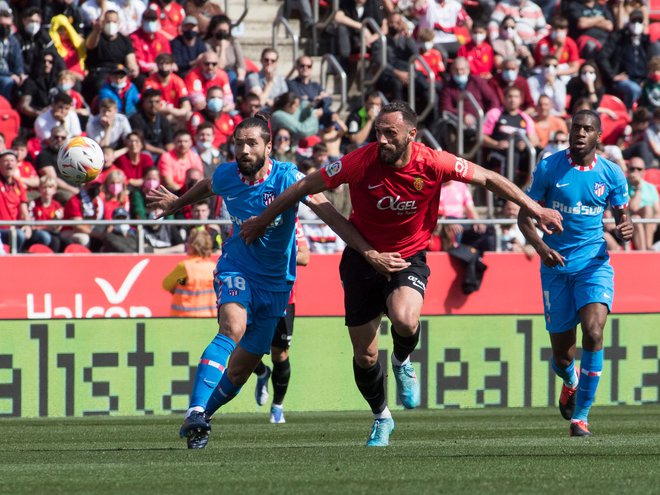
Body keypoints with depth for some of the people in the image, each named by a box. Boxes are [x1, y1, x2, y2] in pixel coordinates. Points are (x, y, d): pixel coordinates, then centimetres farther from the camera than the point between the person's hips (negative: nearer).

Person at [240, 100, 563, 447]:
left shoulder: (433, 164, -19)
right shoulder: (361, 162, -20)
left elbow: (487, 178, -4)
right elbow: (306, 186, -8)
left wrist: (534, 209, -1)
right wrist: (262, 220, 0)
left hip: (408, 257, -1)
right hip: (363, 259, 1)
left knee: (405, 321, -32)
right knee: (364, 357, 4)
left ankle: (403, 363, 5)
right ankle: (381, 418, 34)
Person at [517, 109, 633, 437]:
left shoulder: (611, 174, 0)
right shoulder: (549, 168, -3)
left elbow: (622, 217, 10)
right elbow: (524, 216, 1)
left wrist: (625, 230, -15)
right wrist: (541, 247, -17)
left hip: (595, 265, 0)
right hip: (557, 265, 0)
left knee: (593, 333, -24)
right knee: (562, 354, 4)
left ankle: (580, 416, -13)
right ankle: (570, 380, 44)